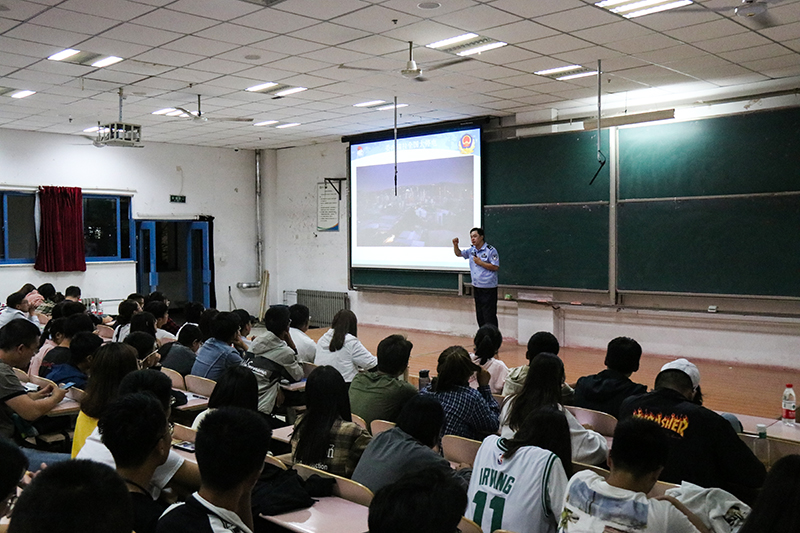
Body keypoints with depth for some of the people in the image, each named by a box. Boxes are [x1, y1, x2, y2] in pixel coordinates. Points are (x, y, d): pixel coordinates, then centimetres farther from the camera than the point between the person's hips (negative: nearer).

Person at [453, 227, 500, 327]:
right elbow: (459, 253, 19)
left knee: (489, 315, -7)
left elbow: (495, 267, -15)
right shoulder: (472, 250, 10)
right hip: (477, 287, 7)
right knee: (479, 315, 14)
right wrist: (455, 245, -1)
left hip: (489, 289, -7)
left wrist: (480, 262, -15)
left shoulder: (490, 250, -10)